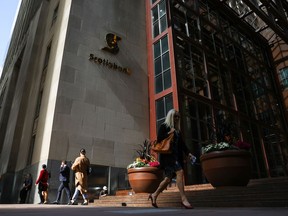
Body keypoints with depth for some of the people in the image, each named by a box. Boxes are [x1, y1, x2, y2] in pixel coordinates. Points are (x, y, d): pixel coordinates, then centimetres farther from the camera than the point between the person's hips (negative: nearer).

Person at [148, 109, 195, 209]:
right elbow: (159, 138, -7)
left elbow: (181, 143, 17)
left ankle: (154, 195, 19)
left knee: (168, 178, 5)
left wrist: (188, 153, 4)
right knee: (180, 172, -22)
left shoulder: (177, 130, 23)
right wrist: (169, 133, -12)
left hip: (176, 155, 8)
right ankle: (183, 199, -20)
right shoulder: (164, 126, 3)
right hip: (167, 155, -7)